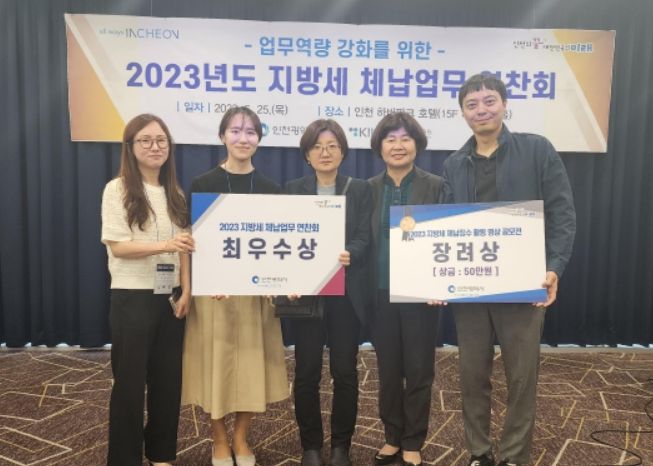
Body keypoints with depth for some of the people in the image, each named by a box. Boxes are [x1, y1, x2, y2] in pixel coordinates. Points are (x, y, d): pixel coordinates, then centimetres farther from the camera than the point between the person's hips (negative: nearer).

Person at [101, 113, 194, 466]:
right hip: (133, 297, -5)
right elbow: (117, 246, -14)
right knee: (130, 380, 4)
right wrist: (164, 245, -28)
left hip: (170, 296, 5)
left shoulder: (175, 194, 9)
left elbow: (182, 246, 8)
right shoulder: (118, 189, -7)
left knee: (168, 378, 11)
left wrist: (186, 291, -2)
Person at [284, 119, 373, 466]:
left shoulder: (360, 190, 7)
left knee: (344, 370, 4)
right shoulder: (293, 190, 8)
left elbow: (363, 239, -4)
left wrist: (349, 255, -27)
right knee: (307, 371, 4)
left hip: (346, 292, 0)